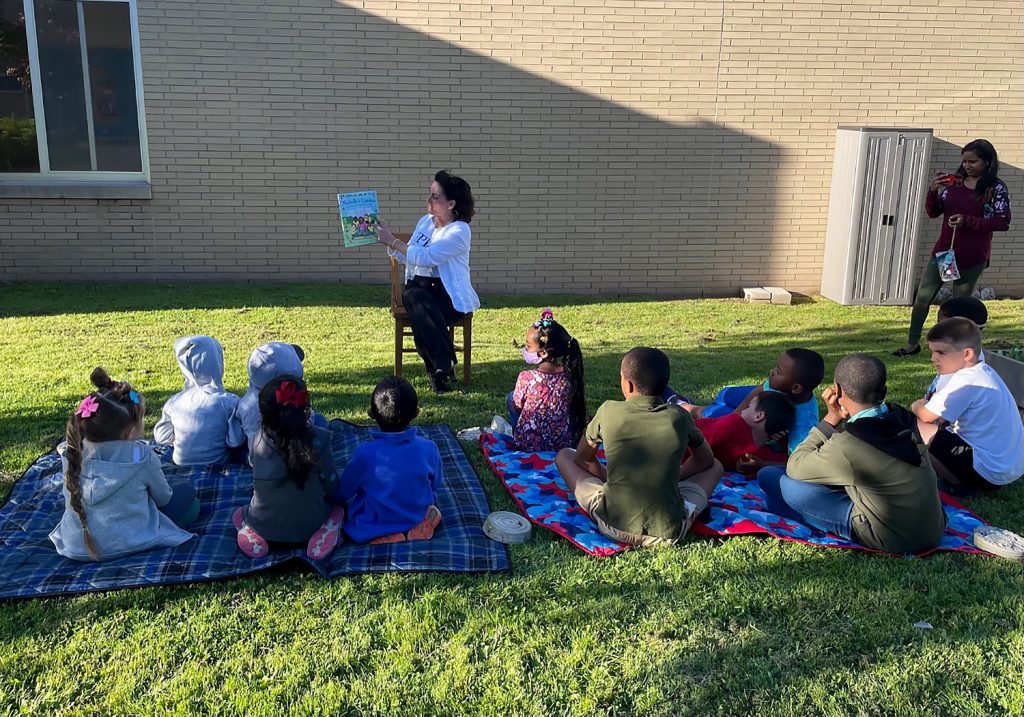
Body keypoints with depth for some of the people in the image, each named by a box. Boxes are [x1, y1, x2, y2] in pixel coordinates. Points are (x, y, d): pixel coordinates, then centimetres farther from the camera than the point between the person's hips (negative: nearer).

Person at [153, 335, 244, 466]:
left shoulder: (174, 402, -16)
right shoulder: (229, 402, -25)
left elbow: (160, 437, -2)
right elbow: (236, 441, -18)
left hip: (181, 466, 3)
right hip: (218, 468, -3)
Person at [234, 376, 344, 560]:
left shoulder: (259, 440, -17)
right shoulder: (318, 439, -22)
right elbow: (330, 486, -11)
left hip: (264, 526, 2)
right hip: (309, 527, -2)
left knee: (238, 515, 34)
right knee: (338, 509, 30)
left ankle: (253, 536, 2)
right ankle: (323, 534, -2)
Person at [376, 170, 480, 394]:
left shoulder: (459, 231, -9)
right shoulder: (425, 222, 14)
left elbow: (425, 257, -21)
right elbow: (408, 257, 21)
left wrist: (392, 242, -17)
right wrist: (389, 240, 7)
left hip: (449, 294, -5)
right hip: (418, 287, 5)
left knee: (423, 315, -35)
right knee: (418, 301, -33)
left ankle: (438, 369, -20)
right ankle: (444, 366, -30)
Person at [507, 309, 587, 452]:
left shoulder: (526, 378, -22)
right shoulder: (569, 376, -11)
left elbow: (518, 406, -4)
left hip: (528, 444, -3)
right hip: (564, 444, 3)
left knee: (511, 397, 21)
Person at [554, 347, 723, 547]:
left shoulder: (608, 411, -5)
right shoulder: (679, 417, -2)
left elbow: (582, 459, 11)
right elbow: (706, 460, 17)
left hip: (613, 527, -1)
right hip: (669, 533, 1)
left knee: (564, 455, 19)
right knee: (715, 466, 25)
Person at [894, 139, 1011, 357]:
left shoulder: (996, 188, -7)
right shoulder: (953, 182, 4)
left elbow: (1003, 222, -10)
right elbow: (933, 212, 8)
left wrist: (967, 221, -20)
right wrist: (933, 191, -11)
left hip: (972, 257, -4)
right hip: (944, 250, 4)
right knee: (922, 297, 4)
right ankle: (912, 344, 16)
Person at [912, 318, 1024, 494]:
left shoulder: (966, 380, -21)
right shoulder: (984, 371, 8)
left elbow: (926, 416, -17)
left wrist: (918, 406, 4)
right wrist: (927, 405, 5)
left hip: (991, 471, -10)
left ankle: (960, 484, -2)